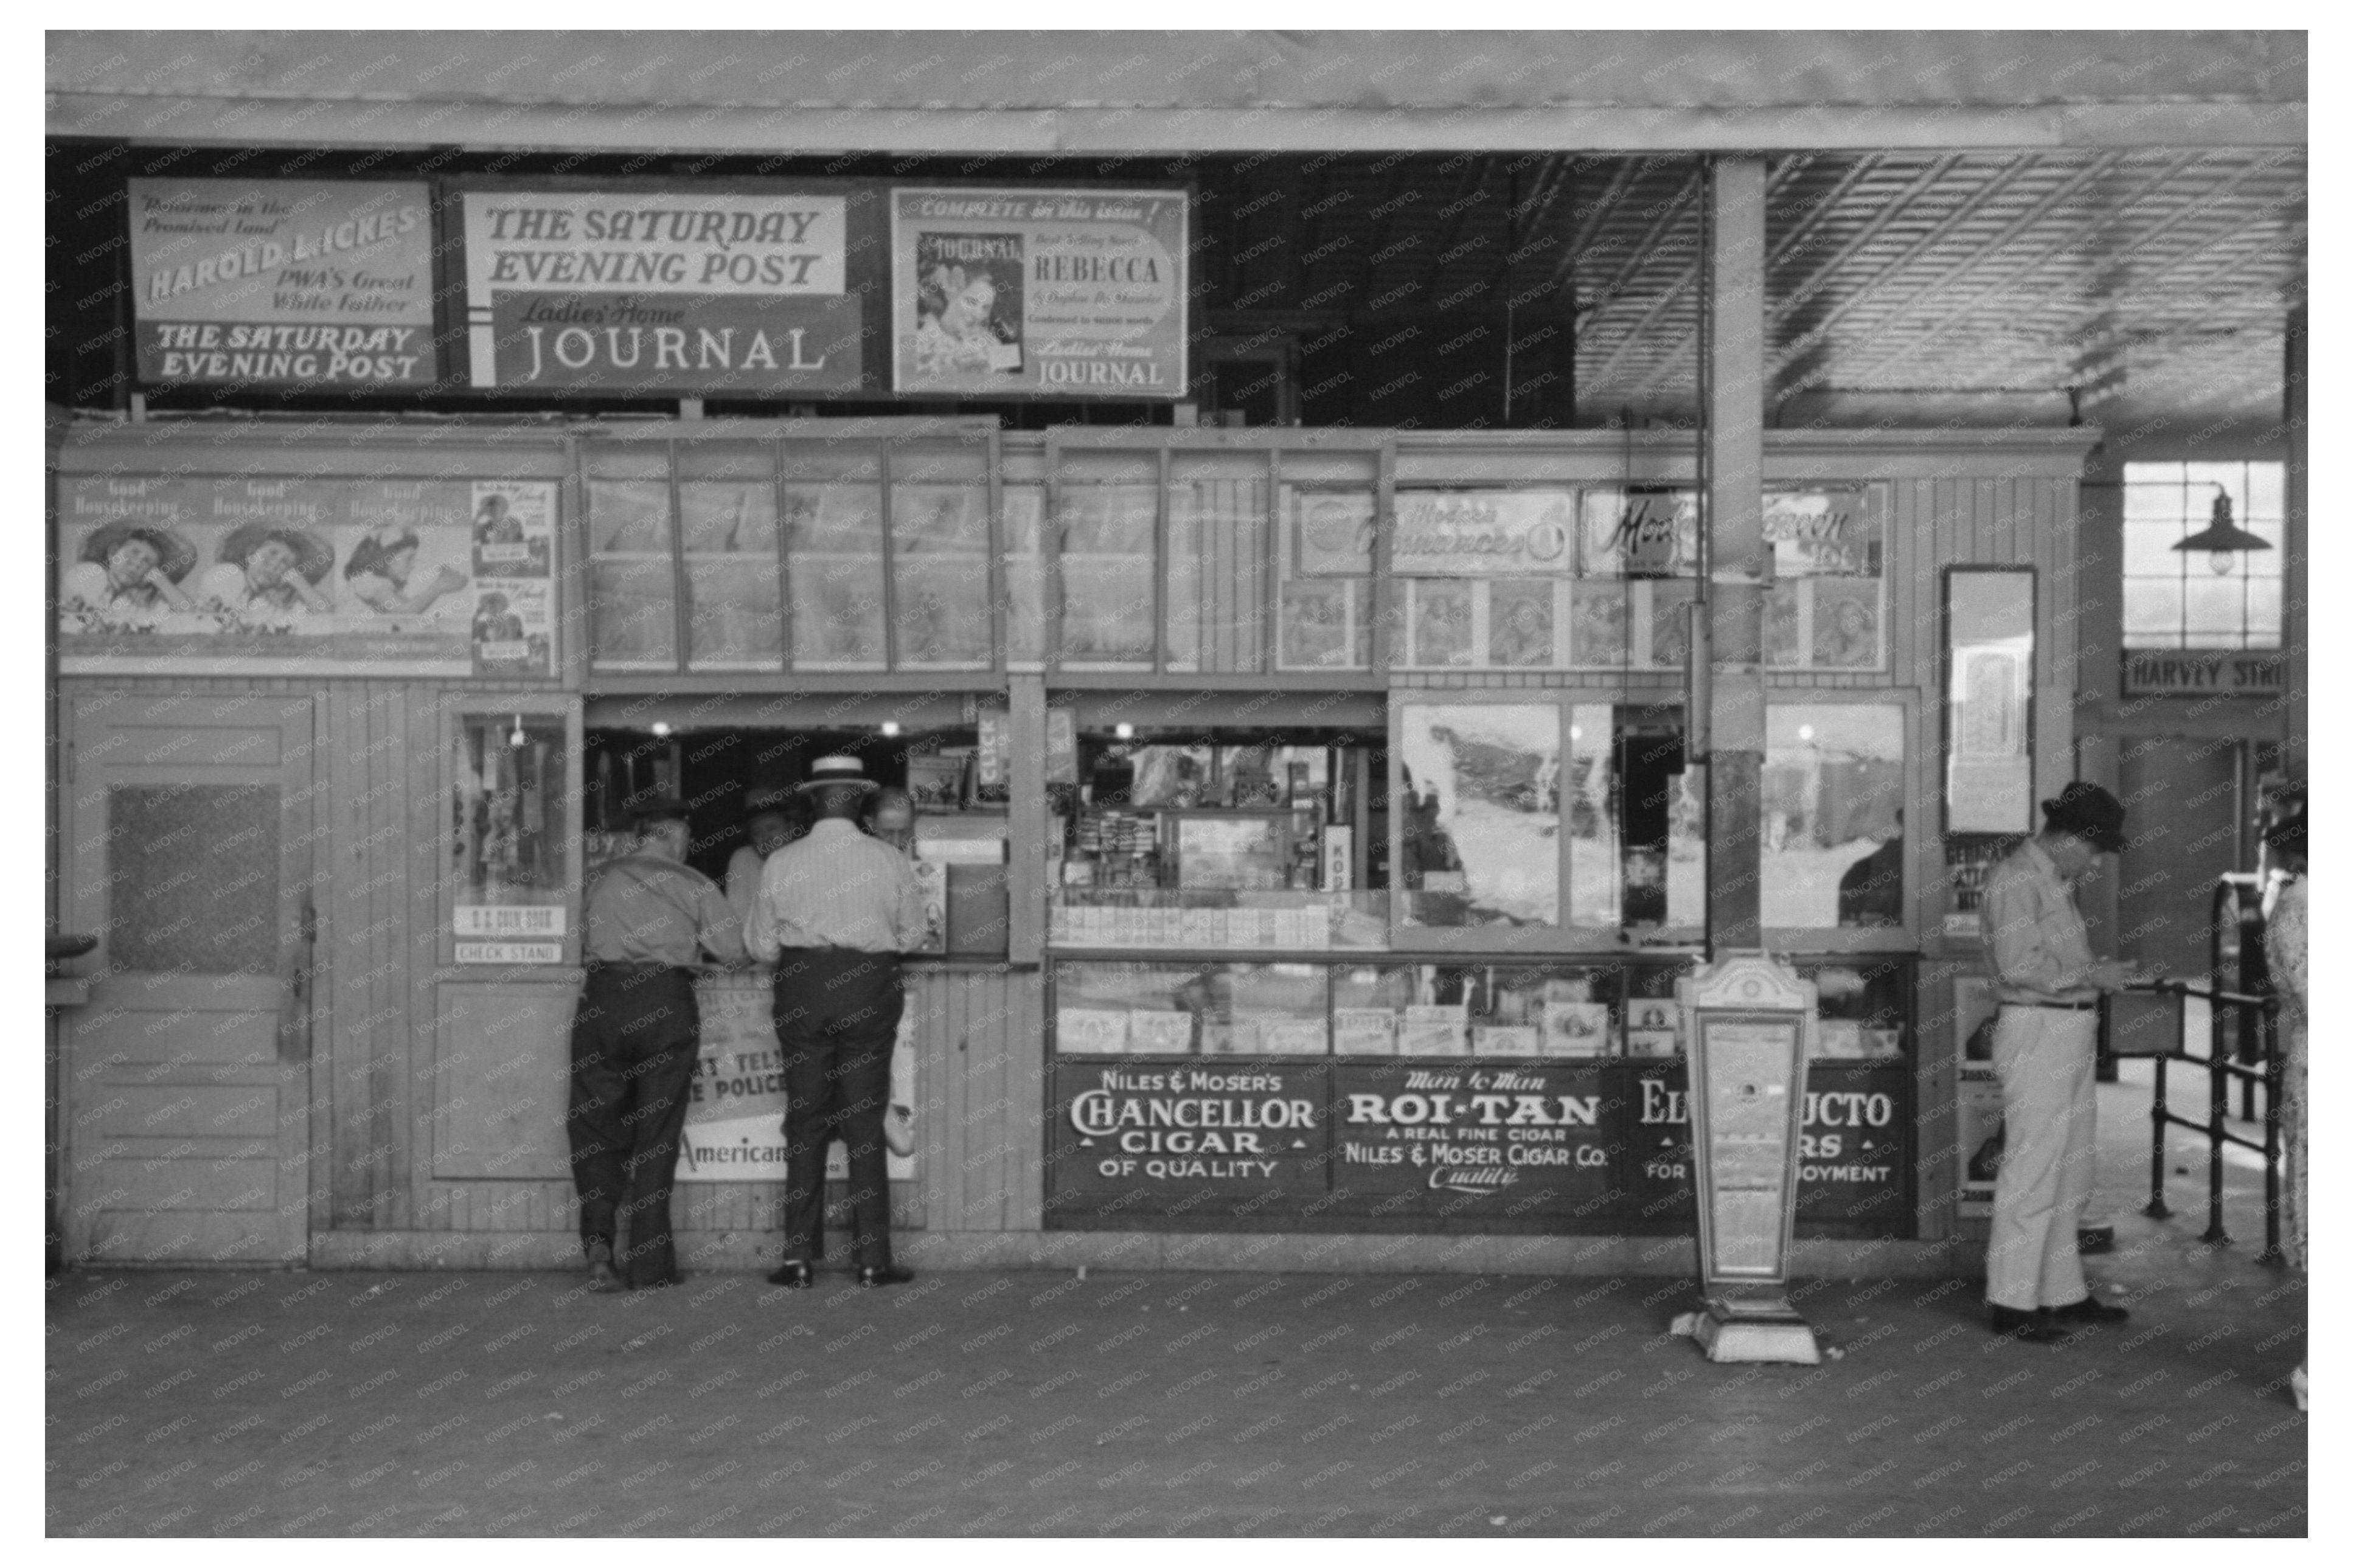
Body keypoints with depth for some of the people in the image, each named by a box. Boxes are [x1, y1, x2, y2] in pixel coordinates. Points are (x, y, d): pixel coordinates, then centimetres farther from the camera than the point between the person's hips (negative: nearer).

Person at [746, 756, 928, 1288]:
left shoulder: (781, 864, -2)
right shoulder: (890, 861, -2)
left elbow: (762, 947, 3)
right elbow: (911, 936, 7)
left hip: (801, 990, 1)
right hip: (870, 990, 0)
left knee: (804, 1124, 7)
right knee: (865, 1125, 5)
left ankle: (800, 1259, 7)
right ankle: (872, 1259, 5)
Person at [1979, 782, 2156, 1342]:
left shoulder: (2057, 880, 18)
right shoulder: (2015, 880, -13)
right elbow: (2021, 967, -21)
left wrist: (2102, 974, 8)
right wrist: (2093, 974, -14)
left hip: (2071, 1033, 10)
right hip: (2037, 1034, -10)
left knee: (2071, 1178, 15)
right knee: (2032, 1173, -6)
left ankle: (2063, 1294, 23)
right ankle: (2012, 1303, 0)